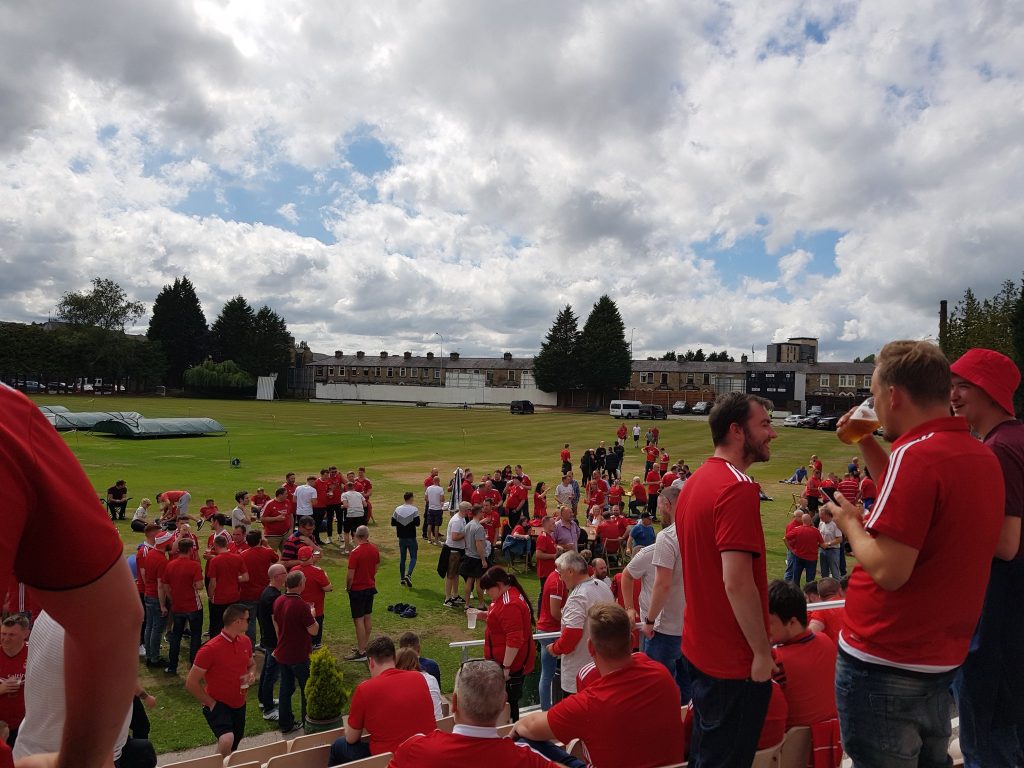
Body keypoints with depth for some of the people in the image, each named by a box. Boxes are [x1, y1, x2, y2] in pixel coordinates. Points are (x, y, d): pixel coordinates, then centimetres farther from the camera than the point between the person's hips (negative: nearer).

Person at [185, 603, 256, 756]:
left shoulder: (245, 641, -2)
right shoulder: (210, 649, -23)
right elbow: (191, 683, -17)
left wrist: (251, 674, -5)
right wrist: (211, 703, -16)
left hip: (239, 705, 7)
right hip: (217, 705, -6)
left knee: (234, 746, 21)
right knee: (227, 740, -32)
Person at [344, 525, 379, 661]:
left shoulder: (356, 552, -21)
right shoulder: (374, 549, 0)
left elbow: (350, 575, -18)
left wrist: (347, 587, -1)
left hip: (357, 589, -7)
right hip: (370, 587, 7)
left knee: (358, 620, -2)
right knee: (368, 617, 15)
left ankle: (361, 652, 3)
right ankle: (365, 646, 27)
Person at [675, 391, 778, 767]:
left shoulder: (694, 483, 7)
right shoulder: (738, 488, -22)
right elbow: (737, 582, -27)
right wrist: (762, 651, -16)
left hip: (699, 649, 9)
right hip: (735, 659, -8)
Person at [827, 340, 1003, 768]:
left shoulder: (914, 455, -23)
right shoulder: (982, 455, 5)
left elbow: (889, 571, -27)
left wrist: (850, 523, -10)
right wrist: (867, 445, 14)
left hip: (883, 661, -9)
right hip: (942, 658, 9)